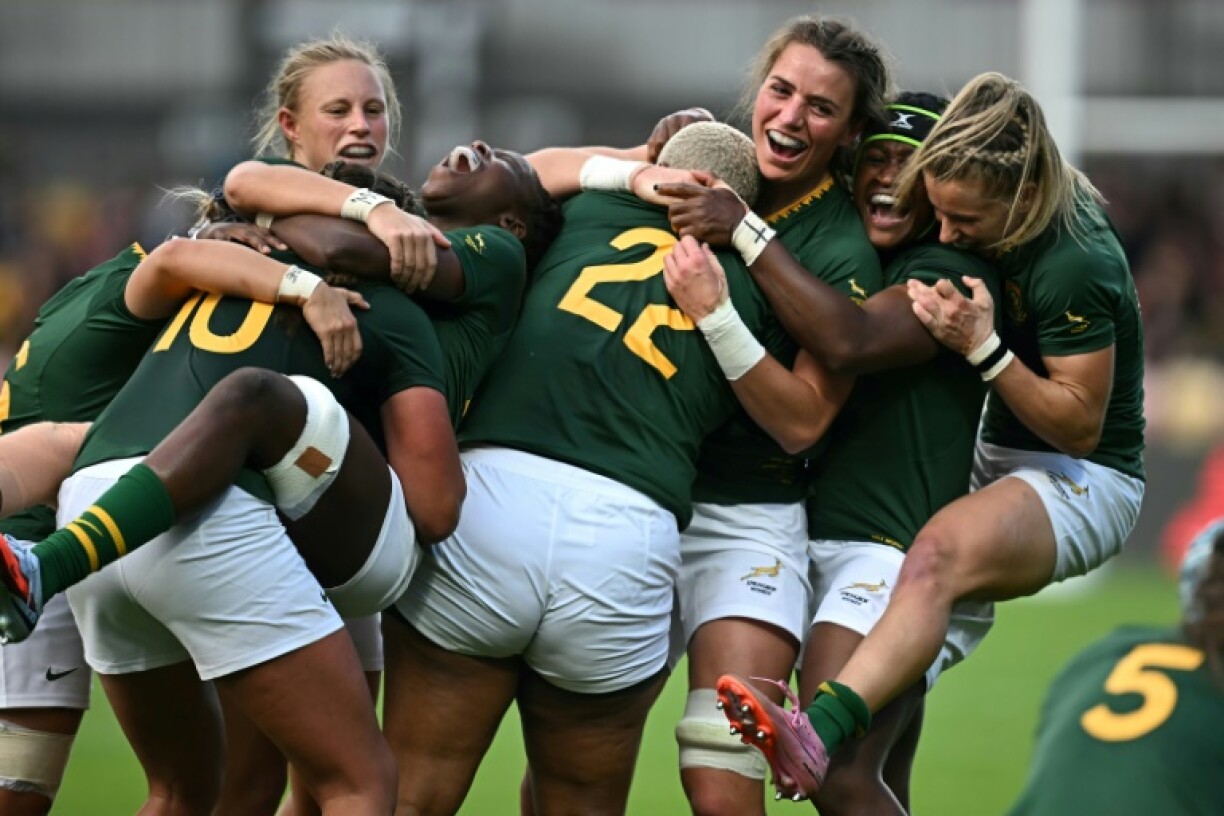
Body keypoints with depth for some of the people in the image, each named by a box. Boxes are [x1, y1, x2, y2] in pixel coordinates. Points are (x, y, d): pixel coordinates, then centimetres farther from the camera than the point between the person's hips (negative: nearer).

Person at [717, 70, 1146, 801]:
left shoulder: (1074, 264, -25)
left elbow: (1080, 425, -18)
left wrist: (983, 347, -30)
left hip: (1085, 480, -10)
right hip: (999, 456, 10)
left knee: (939, 554, -37)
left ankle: (817, 738, -59)